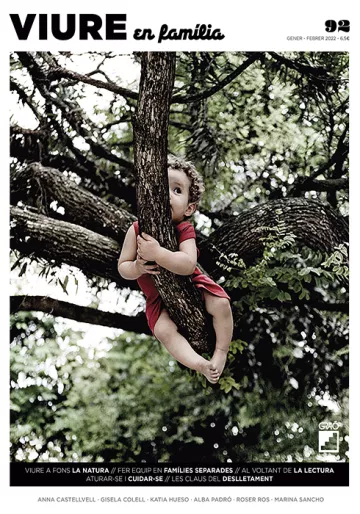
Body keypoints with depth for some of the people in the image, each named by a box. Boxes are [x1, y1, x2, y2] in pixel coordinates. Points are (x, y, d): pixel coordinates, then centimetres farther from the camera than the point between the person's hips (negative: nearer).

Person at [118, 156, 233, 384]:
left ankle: (222, 352, 1)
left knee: (221, 304, -20)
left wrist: (157, 253, -49)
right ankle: (200, 364, -25)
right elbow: (122, 267, -10)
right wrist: (138, 268, -33)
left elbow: (188, 265, -37)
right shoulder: (136, 230, -15)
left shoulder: (185, 230, -20)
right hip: (159, 298, 0)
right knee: (163, 330, -26)